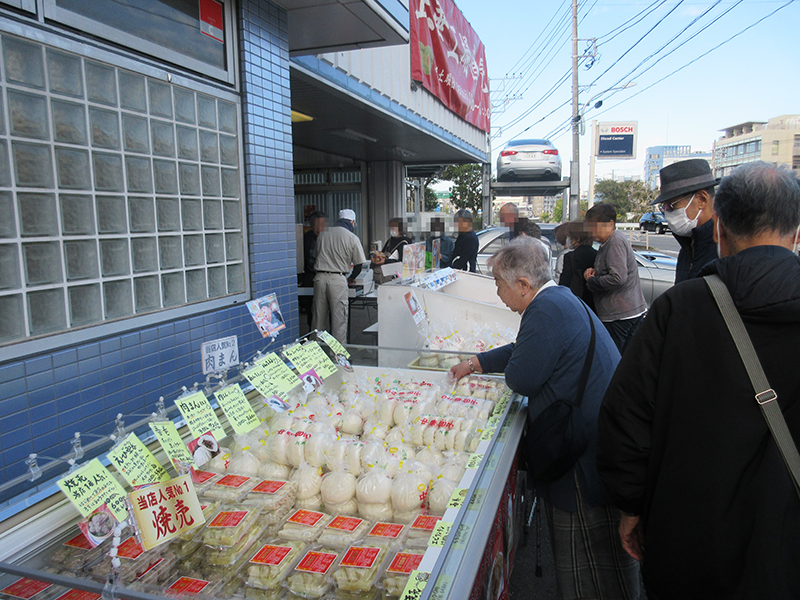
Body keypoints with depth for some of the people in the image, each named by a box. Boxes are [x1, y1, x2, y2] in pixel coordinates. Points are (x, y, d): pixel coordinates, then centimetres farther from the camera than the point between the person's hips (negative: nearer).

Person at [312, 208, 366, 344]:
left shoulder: (323, 234, 13)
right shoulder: (352, 238, 0)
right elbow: (358, 265, 2)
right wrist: (351, 278, 20)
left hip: (320, 277, 4)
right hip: (338, 279, -4)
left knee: (319, 317, 11)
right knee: (339, 319, 1)